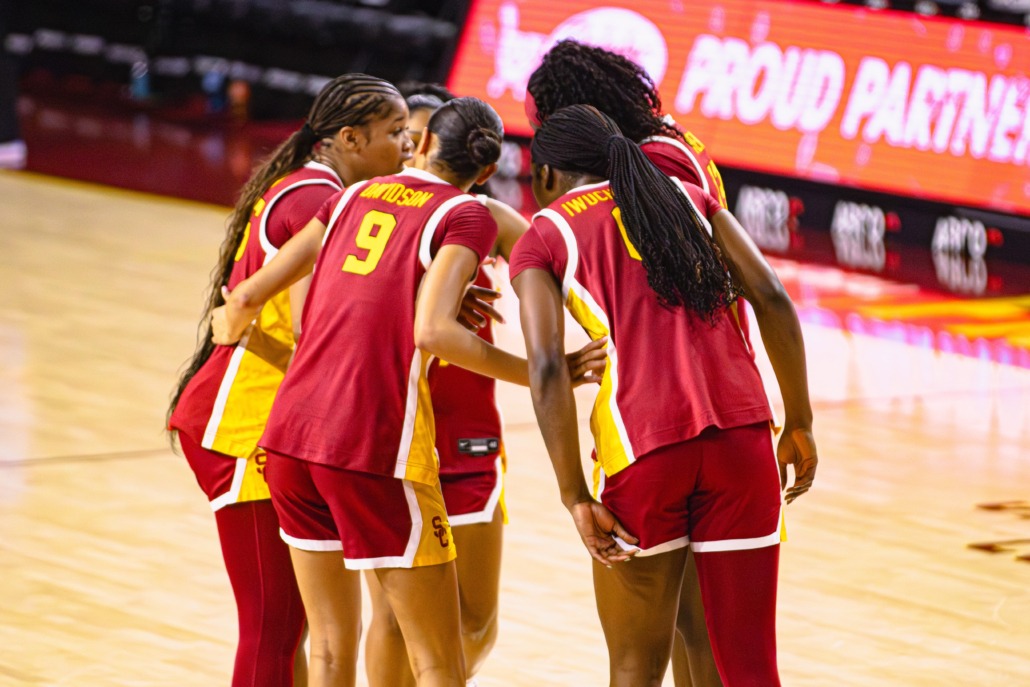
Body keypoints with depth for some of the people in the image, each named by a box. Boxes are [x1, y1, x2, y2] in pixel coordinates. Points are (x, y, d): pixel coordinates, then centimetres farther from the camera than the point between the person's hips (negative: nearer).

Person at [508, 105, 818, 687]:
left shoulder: (543, 238, 9)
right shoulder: (685, 196, 20)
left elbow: (547, 369, -6)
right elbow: (771, 297, 8)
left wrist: (577, 499, -5)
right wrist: (799, 426, 13)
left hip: (641, 445, -3)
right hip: (742, 435, 3)